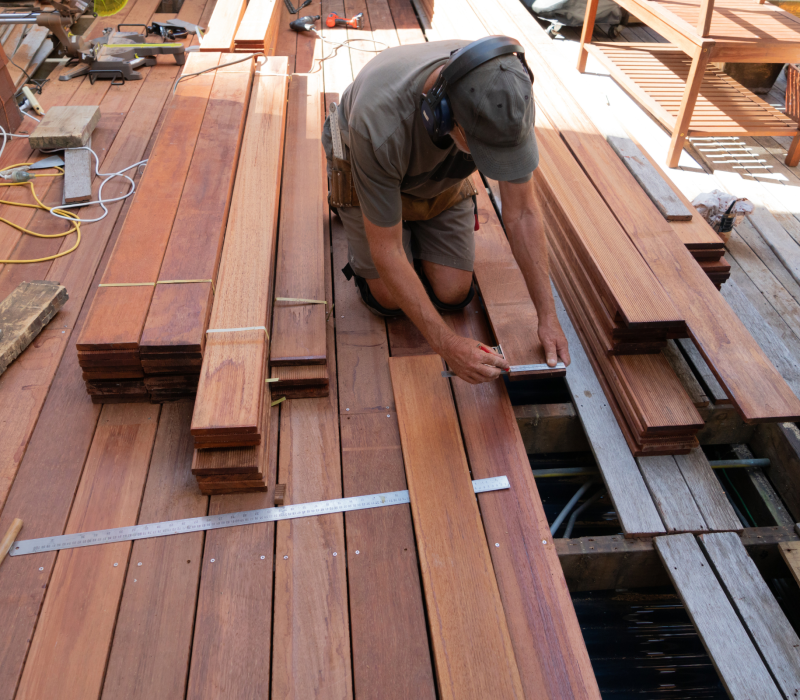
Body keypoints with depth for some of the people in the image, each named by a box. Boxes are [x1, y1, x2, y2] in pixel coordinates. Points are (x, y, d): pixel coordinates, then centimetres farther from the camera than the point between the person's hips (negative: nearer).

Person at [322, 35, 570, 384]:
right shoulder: (381, 122, -45)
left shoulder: (510, 95, -33)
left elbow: (522, 212, -23)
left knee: (453, 294, -4)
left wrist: (548, 317, -25)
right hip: (368, 170, -3)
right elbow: (386, 251, -36)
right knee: (389, 299, -5)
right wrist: (447, 345, -36)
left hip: (443, 179, 3)